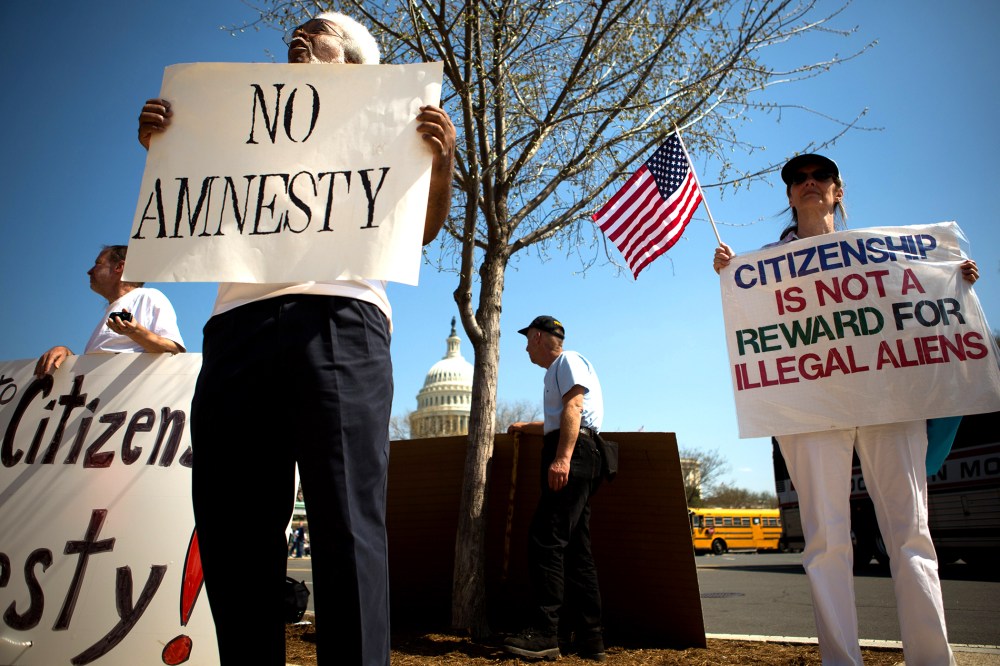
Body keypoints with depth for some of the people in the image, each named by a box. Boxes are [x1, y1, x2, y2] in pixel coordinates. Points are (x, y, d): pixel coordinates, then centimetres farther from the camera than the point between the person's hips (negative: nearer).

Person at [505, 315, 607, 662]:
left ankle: (545, 633, -16)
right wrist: (525, 427, 56)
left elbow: (573, 409, -15)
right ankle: (589, 639, 8)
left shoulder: (568, 361, 1)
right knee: (575, 548, 6)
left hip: (572, 455, -10)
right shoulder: (555, 372, 30)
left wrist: (562, 457, -27)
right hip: (572, 460, 10)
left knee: (545, 538, -16)